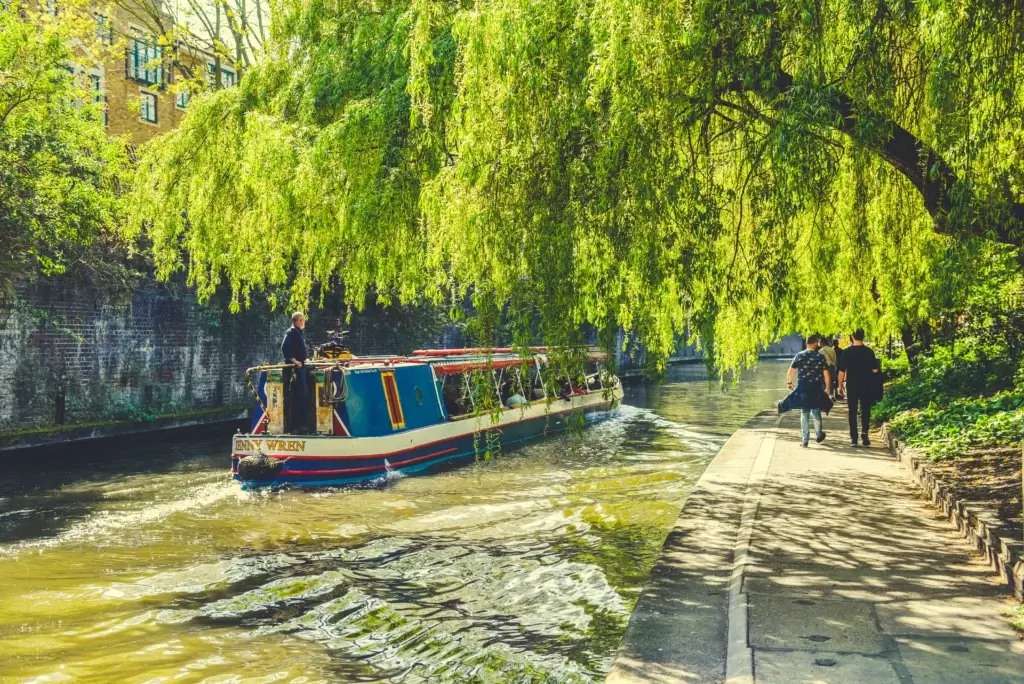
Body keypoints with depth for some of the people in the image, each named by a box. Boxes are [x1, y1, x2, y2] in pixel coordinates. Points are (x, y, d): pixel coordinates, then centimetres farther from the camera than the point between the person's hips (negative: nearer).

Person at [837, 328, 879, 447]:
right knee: (865, 410, 11)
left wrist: (840, 385, 4)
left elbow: (842, 371, -5)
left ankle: (854, 438, 4)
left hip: (851, 386, 0)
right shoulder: (869, 351, -4)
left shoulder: (847, 352, -5)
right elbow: (875, 370, -2)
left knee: (853, 412, 6)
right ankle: (864, 432, -8)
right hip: (866, 386, 0)